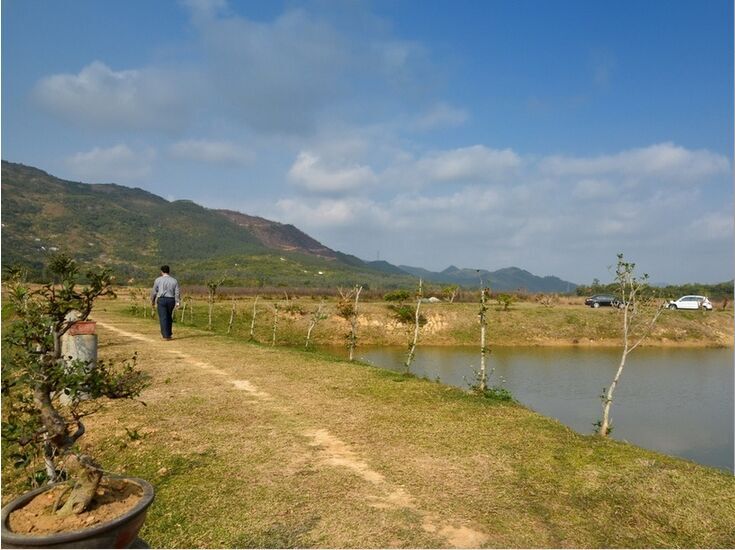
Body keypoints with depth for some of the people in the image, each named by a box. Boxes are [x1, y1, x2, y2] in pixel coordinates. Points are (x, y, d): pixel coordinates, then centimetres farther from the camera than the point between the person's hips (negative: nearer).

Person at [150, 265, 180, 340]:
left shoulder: (158, 280, -1)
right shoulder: (174, 280, 5)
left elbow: (154, 291, 5)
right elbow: (177, 292, -2)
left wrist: (152, 300, 18)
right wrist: (177, 302, -3)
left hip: (161, 300, -3)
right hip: (171, 300, 3)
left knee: (163, 318, -2)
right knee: (169, 317, 18)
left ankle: (166, 336, -7)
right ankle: (169, 334, 21)